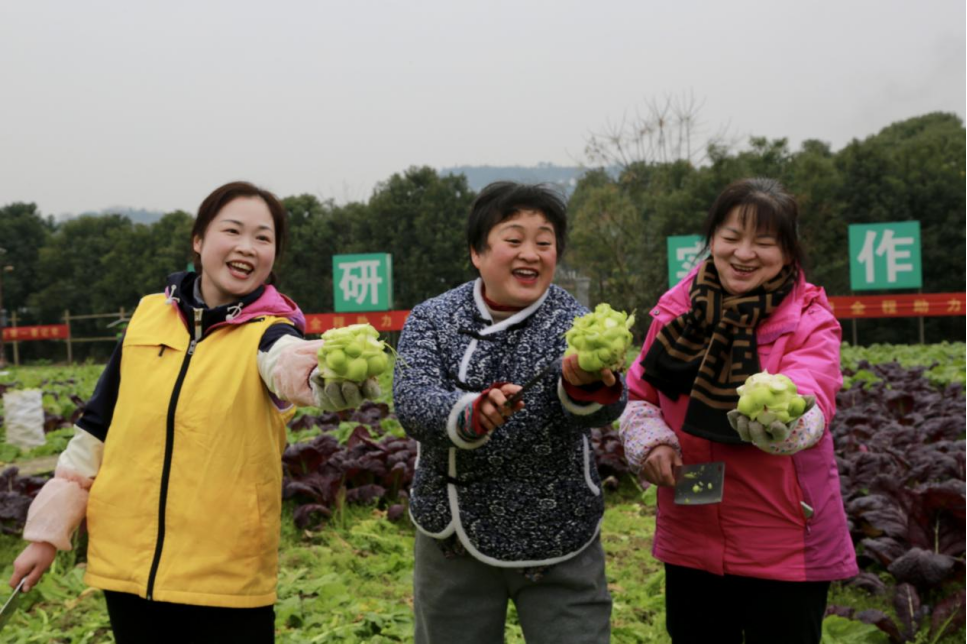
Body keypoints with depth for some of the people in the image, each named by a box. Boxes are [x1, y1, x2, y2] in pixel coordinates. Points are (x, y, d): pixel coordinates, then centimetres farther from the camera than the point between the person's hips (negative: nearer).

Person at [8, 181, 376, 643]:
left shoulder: (268, 332, -7)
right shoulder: (148, 316, 4)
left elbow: (292, 360, -32)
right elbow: (96, 430, 12)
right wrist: (49, 530, 14)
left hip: (227, 579, -3)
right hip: (126, 564, 3)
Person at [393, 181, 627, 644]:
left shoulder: (575, 324, -6)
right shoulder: (431, 320, -3)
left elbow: (601, 411, -24)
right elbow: (412, 403, -19)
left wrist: (584, 384, -48)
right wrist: (471, 412, -40)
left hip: (561, 546, -1)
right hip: (455, 539, 1)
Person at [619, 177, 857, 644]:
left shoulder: (810, 322, -9)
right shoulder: (678, 309, 0)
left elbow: (809, 412, -27)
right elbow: (638, 395, 9)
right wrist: (649, 441, -10)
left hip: (787, 552, -3)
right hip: (689, 541, 3)